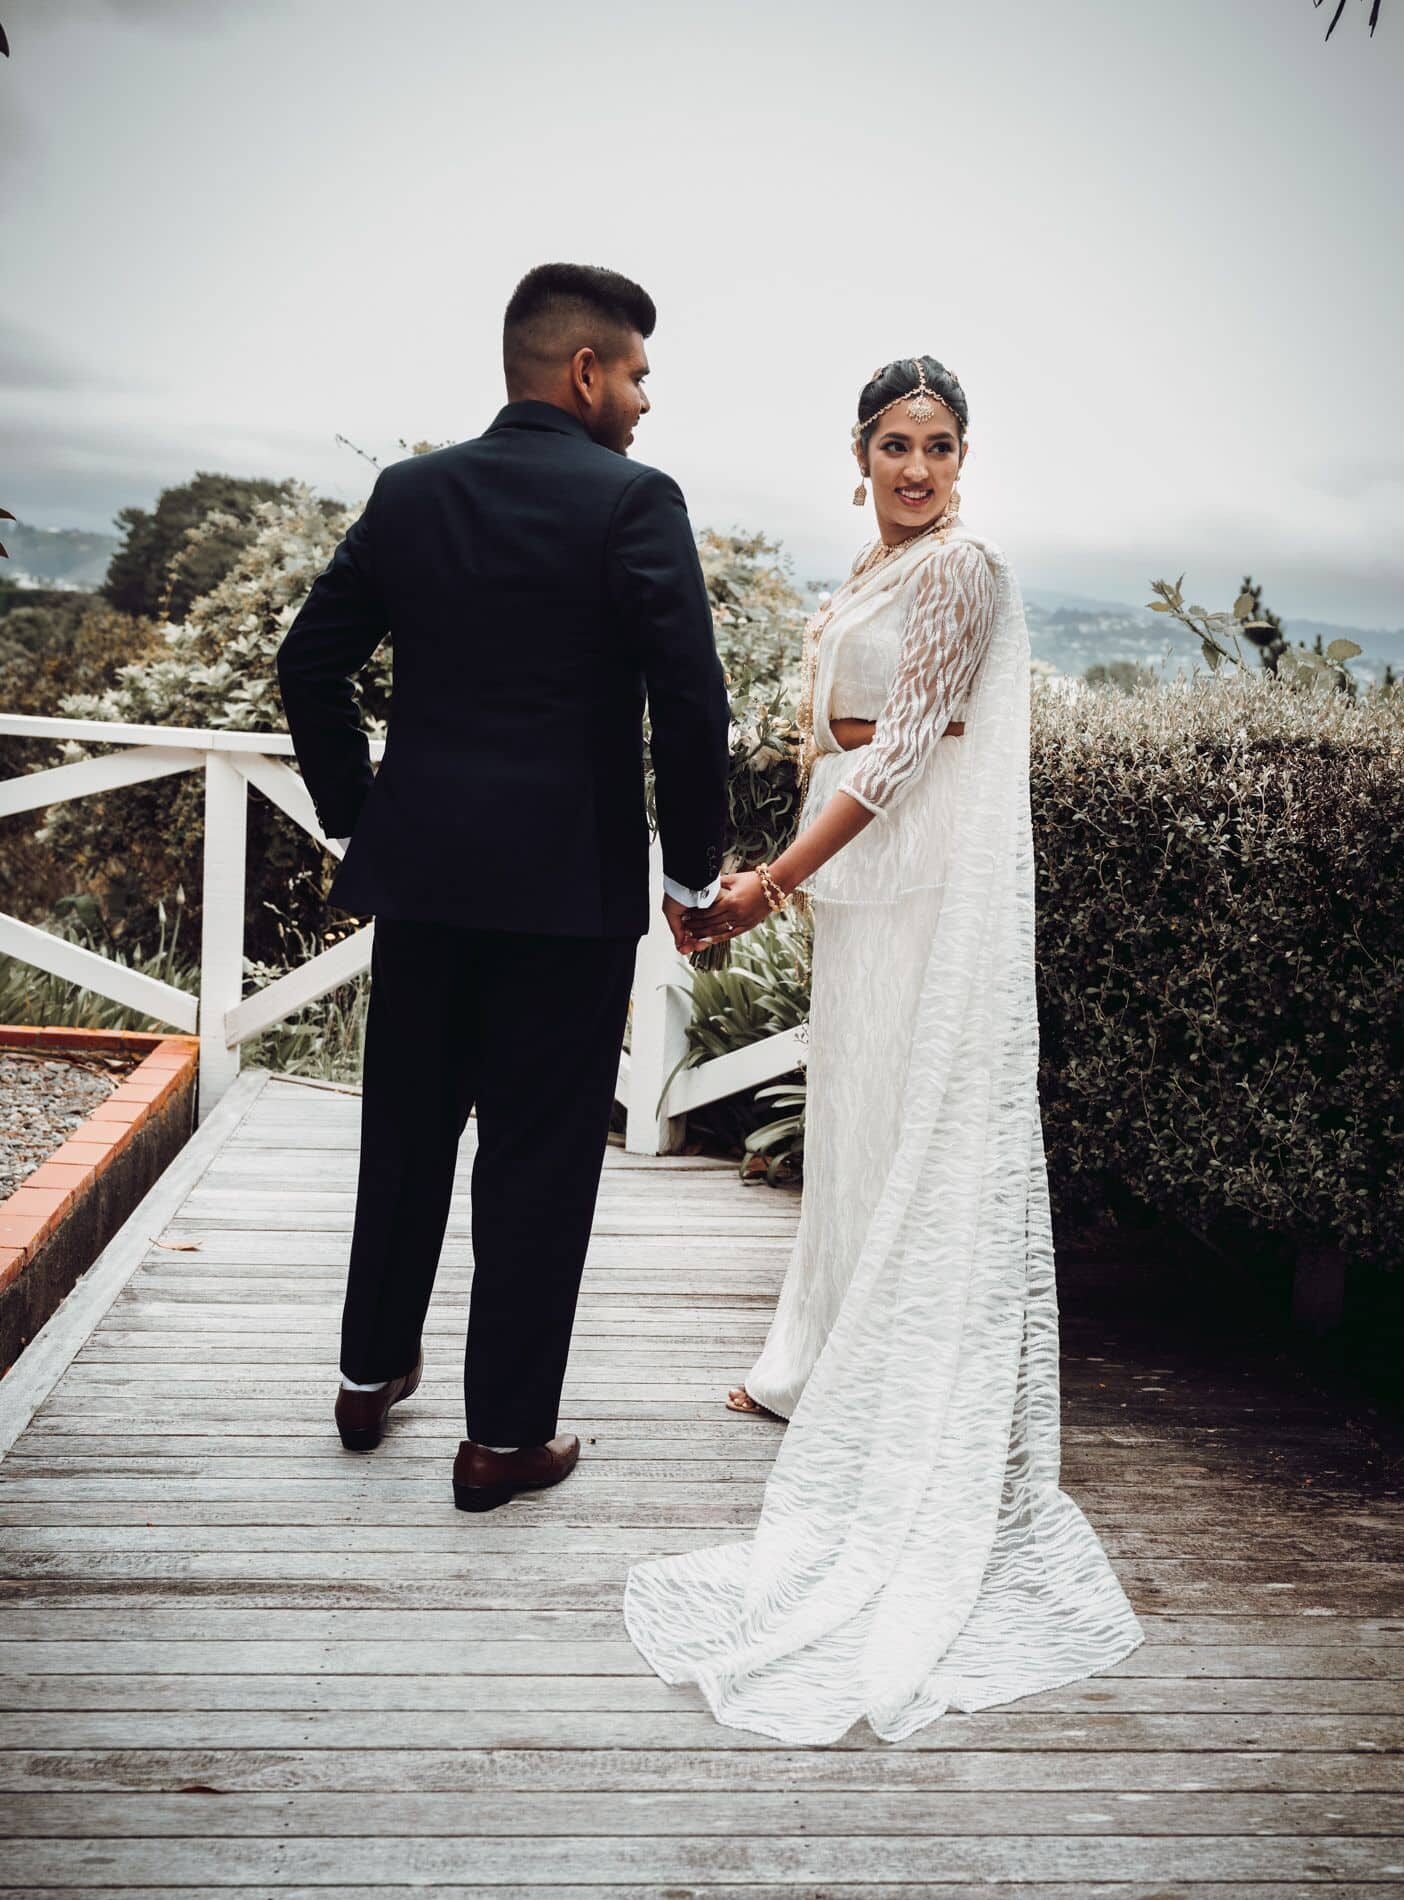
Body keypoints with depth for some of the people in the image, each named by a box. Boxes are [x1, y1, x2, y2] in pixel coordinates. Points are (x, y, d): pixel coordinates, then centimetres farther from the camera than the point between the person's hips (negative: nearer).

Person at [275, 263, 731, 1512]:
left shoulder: (408, 492, 7)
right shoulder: (635, 501, -8)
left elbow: (311, 660, 7)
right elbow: (693, 706, -14)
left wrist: (353, 814, 15)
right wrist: (692, 871, -3)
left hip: (418, 866, 5)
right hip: (569, 881, -5)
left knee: (406, 1127, 19)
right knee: (540, 1153, 6)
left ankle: (372, 1371, 36)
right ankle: (505, 1435, 17)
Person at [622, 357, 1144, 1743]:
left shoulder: (966, 566, -12)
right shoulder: (870, 570, 15)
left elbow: (903, 745, -18)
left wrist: (777, 879, -20)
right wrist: (796, 874, 16)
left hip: (931, 883, -9)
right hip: (855, 868, 9)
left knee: (925, 1130, -3)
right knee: (852, 1118, 14)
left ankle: (921, 1420, 7)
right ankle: (825, 1363, 27)